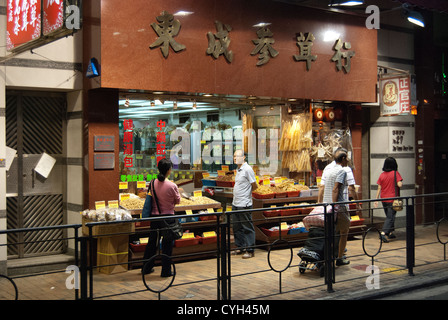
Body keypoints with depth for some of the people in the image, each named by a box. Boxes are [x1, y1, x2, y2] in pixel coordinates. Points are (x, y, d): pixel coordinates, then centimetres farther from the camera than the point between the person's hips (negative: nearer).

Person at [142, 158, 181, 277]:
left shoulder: (153, 183, -6)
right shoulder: (172, 186, -17)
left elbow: (151, 197, 6)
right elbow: (177, 200, -4)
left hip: (154, 216, 5)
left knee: (152, 242, 18)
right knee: (167, 244, 8)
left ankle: (146, 268, 28)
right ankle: (166, 271, 14)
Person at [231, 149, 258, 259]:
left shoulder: (247, 169, -14)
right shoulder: (238, 169, 14)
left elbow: (254, 185, -11)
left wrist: (247, 192, 2)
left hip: (244, 205, -9)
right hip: (235, 204, 9)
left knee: (247, 228, -1)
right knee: (236, 227, 15)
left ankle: (250, 250, 5)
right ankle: (240, 247, 26)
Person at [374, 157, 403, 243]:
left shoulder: (382, 175, 2)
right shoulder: (395, 173, -10)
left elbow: (379, 188, 2)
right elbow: (399, 185, -19)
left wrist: (376, 200, 6)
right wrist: (402, 183, 5)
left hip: (384, 199, 5)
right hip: (392, 199, -5)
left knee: (389, 216, 20)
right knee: (390, 217, -3)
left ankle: (390, 233, 27)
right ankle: (383, 233, -18)